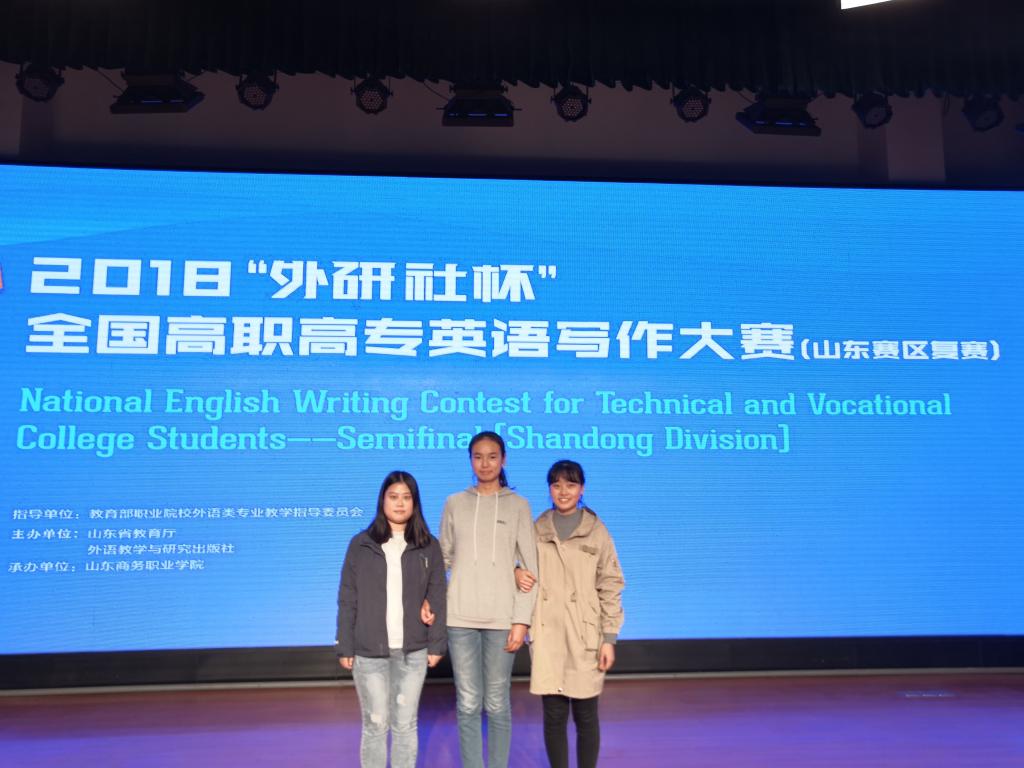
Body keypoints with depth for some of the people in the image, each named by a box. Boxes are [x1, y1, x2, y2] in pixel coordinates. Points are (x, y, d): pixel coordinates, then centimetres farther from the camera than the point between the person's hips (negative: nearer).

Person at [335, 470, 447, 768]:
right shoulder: (361, 544, 1)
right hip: (369, 651, -1)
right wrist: (345, 647, -2)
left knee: (405, 724, 9)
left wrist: (436, 644, -2)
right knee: (375, 725, 5)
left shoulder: (428, 546, 3)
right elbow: (347, 600, 1)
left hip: (413, 651, 1)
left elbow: (437, 598, 3)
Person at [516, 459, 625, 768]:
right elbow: (521, 566, 17)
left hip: (585, 637, -1)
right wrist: (517, 573, -8)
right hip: (547, 637, 1)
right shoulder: (537, 530, 6)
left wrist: (609, 638, -5)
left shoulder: (597, 532, 1)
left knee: (585, 715, 5)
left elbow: (611, 587, 0)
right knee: (554, 715, 5)